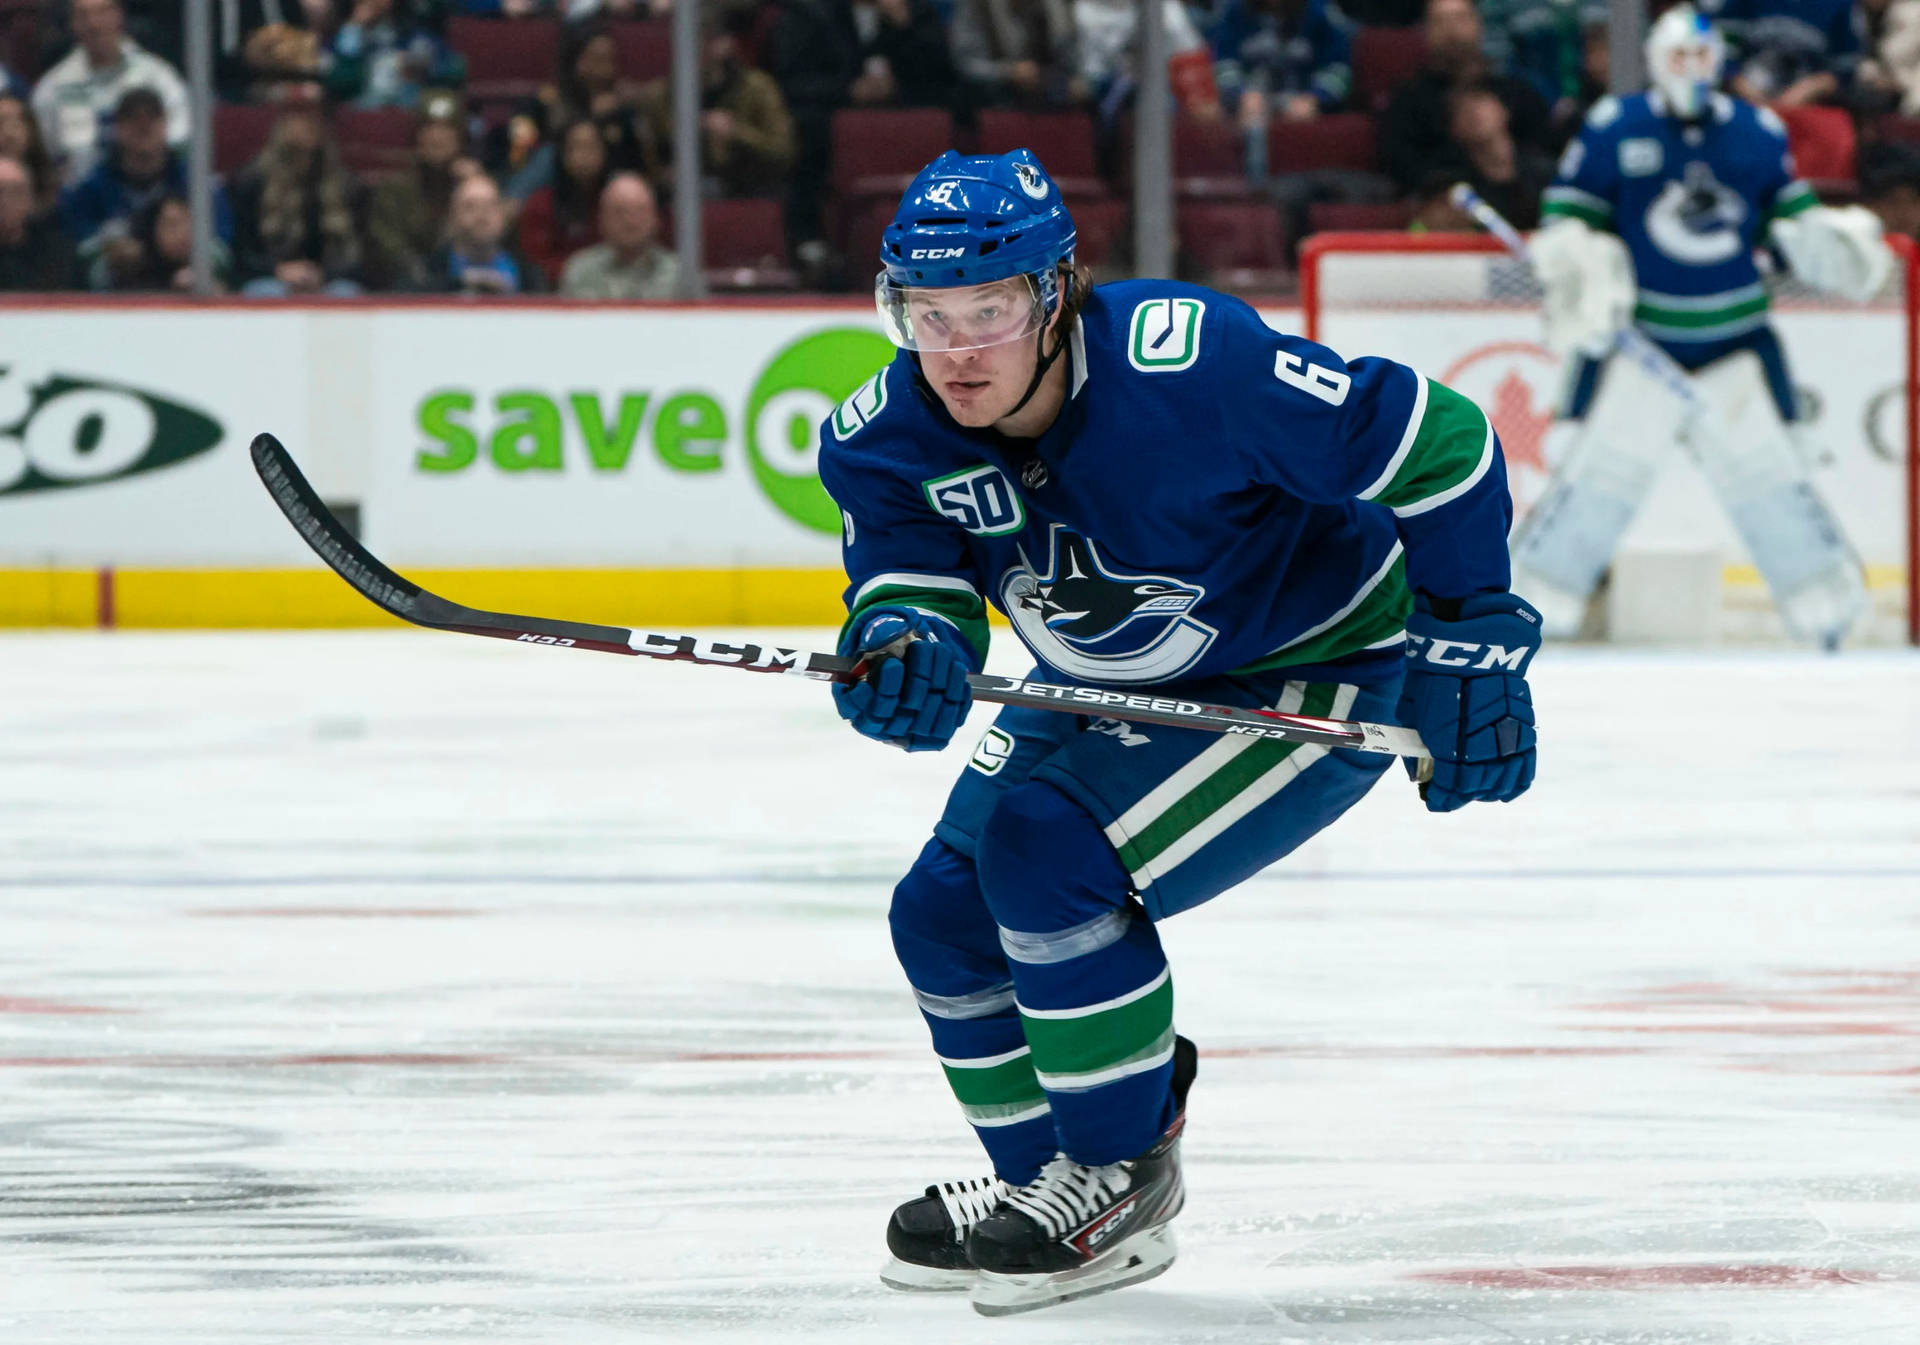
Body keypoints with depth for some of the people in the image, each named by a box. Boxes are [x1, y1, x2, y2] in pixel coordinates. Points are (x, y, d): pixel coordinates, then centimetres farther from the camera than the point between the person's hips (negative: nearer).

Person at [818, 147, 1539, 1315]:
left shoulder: (1193, 364, -34)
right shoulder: (888, 437, -15)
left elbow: (1437, 446, -26)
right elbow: (912, 579, -22)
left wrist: (1473, 647, -18)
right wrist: (904, 652, -47)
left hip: (1318, 672, -7)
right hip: (1116, 684, 8)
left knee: (1046, 849, -24)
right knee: (945, 909, 2)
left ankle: (1123, 1180, -8)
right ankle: (1048, 1179, 24)